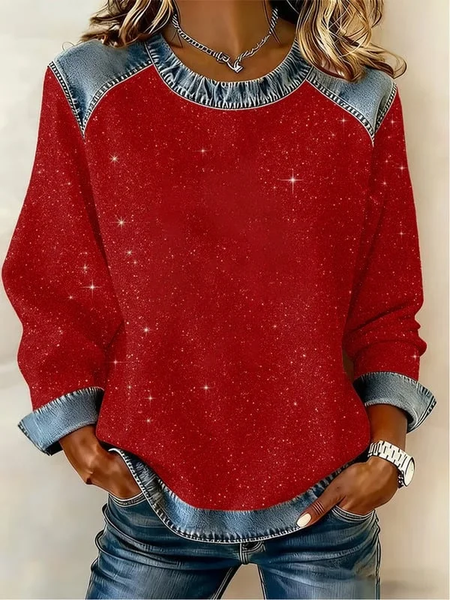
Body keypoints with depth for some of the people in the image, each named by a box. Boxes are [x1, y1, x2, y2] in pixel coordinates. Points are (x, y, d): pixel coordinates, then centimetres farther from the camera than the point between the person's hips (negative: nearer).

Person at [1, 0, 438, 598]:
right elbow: (58, 295, 0)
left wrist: (388, 450, -7)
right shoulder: (87, 87, -5)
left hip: (329, 503, 1)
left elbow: (386, 307, 2)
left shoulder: (364, 98, -4)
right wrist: (81, 442, -6)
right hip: (156, 503, 0)